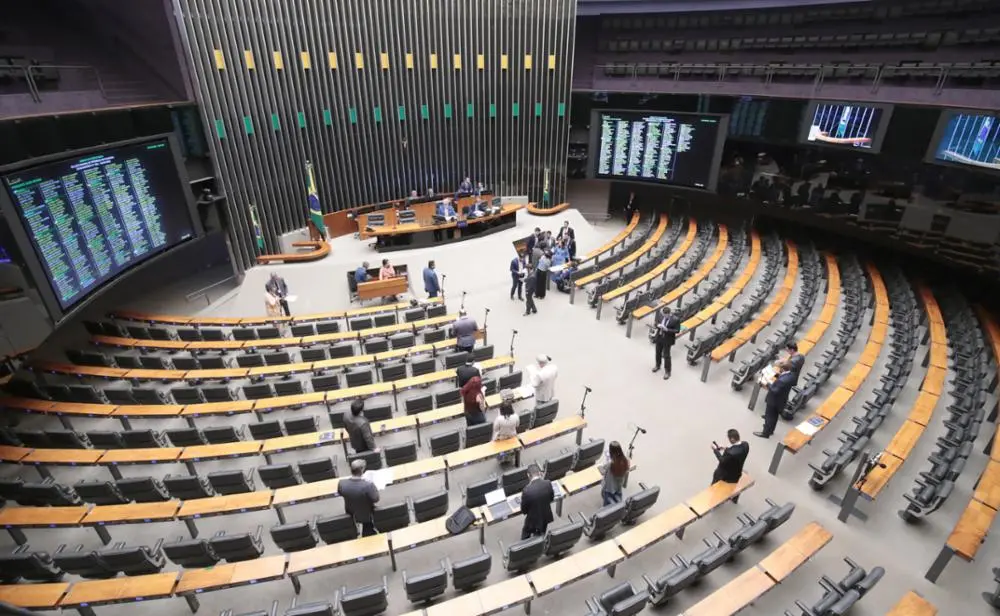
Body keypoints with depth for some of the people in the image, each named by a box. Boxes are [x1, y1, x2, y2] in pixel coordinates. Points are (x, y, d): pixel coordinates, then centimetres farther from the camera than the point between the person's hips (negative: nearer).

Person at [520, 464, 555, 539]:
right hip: (546, 516, 4)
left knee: (525, 535, 26)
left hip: (533, 519, -4)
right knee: (541, 534, 33)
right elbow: (552, 498, -1)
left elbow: (523, 510, -18)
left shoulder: (526, 490, -32)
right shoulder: (548, 484, -21)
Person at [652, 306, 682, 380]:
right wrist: (658, 325, -22)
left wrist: (667, 330, -30)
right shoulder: (660, 315, -11)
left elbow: (677, 330, -18)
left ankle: (667, 371, 23)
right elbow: (656, 322, 3)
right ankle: (657, 365, 48)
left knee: (666, 355, 5)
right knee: (658, 352, 22)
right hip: (659, 337, 5)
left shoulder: (675, 319, -24)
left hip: (667, 340, -5)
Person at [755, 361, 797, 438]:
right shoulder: (791, 374, -12)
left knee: (769, 416, 12)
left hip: (774, 401, -8)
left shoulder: (782, 380, -39)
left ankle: (765, 433, 28)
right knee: (774, 416, 27)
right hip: (781, 400, 8)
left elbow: (774, 391, -32)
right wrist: (778, 375, -6)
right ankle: (771, 430, 46)